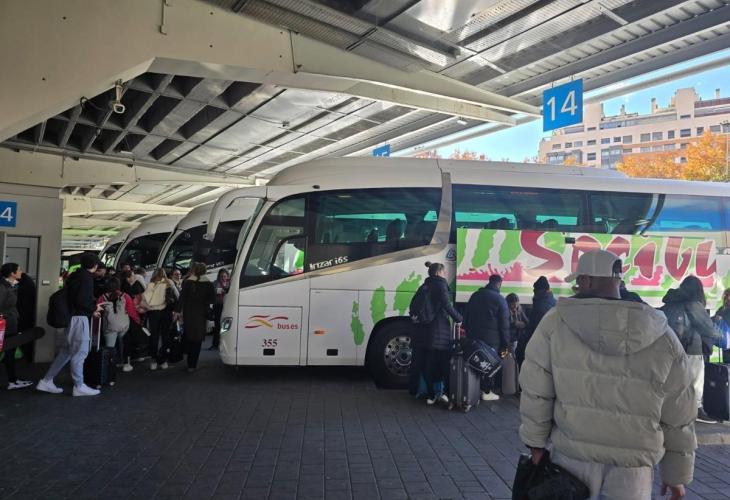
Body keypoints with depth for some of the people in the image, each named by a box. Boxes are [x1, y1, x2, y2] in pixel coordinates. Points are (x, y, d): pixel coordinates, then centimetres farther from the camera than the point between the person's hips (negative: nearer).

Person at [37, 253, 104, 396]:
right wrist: (94, 308, -6)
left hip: (72, 315, 9)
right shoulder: (87, 277, -15)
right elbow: (81, 300, -23)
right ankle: (79, 386, 6)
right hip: (79, 318, -9)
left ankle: (46, 381, 19)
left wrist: (92, 309, 17)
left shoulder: (75, 275, 13)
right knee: (80, 351, -1)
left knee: (67, 350, 16)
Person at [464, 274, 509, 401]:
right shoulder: (499, 299, -7)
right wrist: (505, 343, -3)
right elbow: (504, 323, -8)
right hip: (491, 338, -5)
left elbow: (467, 317, 12)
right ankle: (487, 391, 6)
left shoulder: (475, 295, 10)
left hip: (474, 336, 5)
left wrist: (468, 334, 15)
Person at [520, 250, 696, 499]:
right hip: (631, 467, 1)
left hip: (573, 456, -1)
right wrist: (677, 474, 15)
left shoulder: (556, 322, -8)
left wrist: (536, 442, 7)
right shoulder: (662, 337, -3)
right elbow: (678, 417, 4)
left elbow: (535, 390, -5)